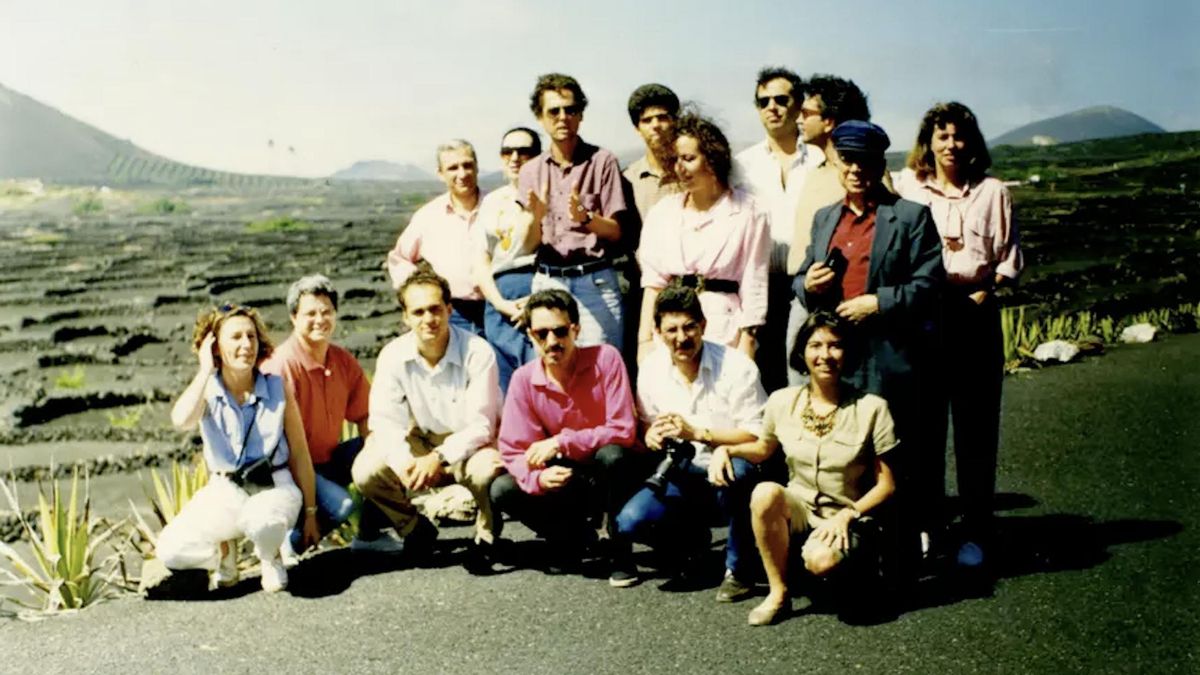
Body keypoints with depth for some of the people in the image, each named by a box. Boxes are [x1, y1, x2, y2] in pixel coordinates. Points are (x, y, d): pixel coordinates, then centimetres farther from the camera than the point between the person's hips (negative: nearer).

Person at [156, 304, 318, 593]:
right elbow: (181, 420, -27)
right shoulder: (206, 390, -2)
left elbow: (300, 454, 2)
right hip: (224, 493, 2)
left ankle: (270, 559, 0)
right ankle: (223, 552, 15)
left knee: (261, 523, -39)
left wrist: (310, 514, 2)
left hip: (275, 487, -2)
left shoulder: (277, 388, -3)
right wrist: (206, 370, -17)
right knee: (169, 551, -19)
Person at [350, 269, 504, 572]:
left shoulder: (478, 353, -21)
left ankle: (486, 535, -5)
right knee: (365, 471, -19)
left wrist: (439, 458, -35)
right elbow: (385, 420, -13)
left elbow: (481, 425, -21)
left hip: (470, 444, -4)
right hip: (423, 442, 4)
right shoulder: (393, 355, -10)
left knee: (488, 469, -38)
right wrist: (405, 462, -33)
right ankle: (415, 529, 9)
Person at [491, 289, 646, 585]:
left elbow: (623, 431, -22)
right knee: (502, 491, -19)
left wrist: (561, 442, -27)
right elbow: (513, 452, -9)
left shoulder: (605, 359, -19)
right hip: (570, 479, 3)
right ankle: (573, 536, 8)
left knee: (612, 455, -37)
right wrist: (538, 478, -31)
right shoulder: (523, 379, -10)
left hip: (612, 475, -3)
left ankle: (620, 553, -14)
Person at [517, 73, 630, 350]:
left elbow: (616, 232, -1)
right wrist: (535, 219, -15)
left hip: (595, 281, -3)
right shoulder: (530, 171, 12)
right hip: (547, 282, 3)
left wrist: (585, 217, -21)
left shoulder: (602, 161, 3)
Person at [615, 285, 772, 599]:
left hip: (728, 475, -3)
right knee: (629, 522, -22)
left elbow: (757, 435, -15)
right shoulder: (651, 369, 1)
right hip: (682, 476, 4)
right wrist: (652, 435, -14)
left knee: (733, 469, -40)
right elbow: (646, 425, 11)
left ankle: (739, 567, -13)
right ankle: (692, 539, 14)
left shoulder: (736, 366, -13)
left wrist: (698, 433, -25)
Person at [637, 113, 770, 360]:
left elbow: (753, 287, -2)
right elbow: (653, 283, 8)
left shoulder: (746, 213, 0)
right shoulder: (663, 212, 11)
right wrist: (645, 339, 1)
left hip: (724, 329, -3)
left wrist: (746, 345, -7)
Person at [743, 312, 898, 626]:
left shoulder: (871, 408, -8)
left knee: (821, 560, -35)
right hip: (797, 509, 3)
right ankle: (778, 593, -13)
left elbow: (886, 484, -3)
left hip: (847, 518, -3)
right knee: (765, 493, -32)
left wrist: (847, 515, -17)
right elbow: (763, 448, 19)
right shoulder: (782, 402, -1)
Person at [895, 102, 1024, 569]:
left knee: (975, 425, 2)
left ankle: (975, 532, 9)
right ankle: (926, 522, 17)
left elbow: (1011, 258, 6)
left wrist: (988, 288, -9)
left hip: (974, 314, 0)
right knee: (922, 424, 4)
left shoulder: (992, 192, 6)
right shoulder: (906, 187, 7)